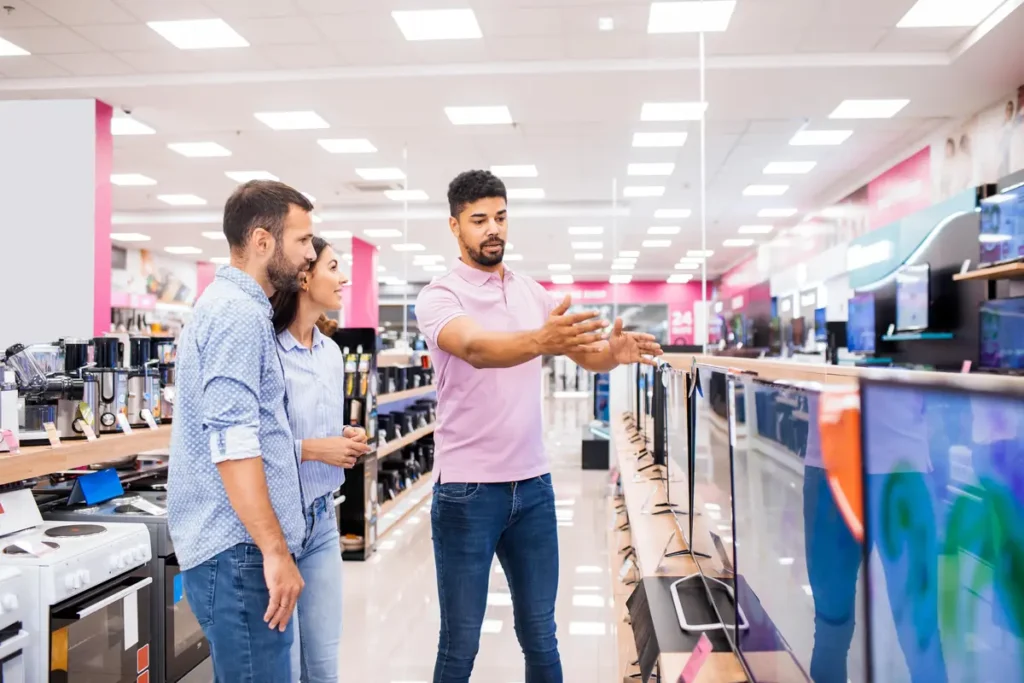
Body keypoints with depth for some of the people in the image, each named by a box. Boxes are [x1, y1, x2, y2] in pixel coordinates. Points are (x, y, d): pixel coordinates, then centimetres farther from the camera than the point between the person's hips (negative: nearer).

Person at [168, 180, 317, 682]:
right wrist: (275, 551, -22)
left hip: (236, 543, 10)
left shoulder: (234, 306, 17)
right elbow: (233, 443, -24)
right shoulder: (239, 314, -16)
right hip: (240, 547, -10)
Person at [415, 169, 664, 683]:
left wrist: (613, 351, -22)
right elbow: (475, 348, -30)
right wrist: (540, 340, -49)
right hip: (467, 490, -4)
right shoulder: (439, 296, -9)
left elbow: (584, 354, 2)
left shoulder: (533, 293, 8)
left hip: (533, 485, 5)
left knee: (540, 638, 16)